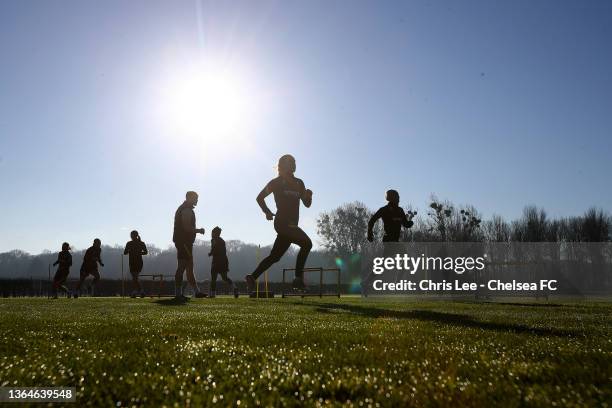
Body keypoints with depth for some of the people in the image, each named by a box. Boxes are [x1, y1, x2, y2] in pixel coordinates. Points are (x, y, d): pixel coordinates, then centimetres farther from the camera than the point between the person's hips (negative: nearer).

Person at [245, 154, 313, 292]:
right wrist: (267, 212, 0)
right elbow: (260, 198, 10)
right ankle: (298, 278, -18)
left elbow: (307, 204, 14)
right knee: (306, 243, -20)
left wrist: (309, 196, -6)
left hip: (291, 225, 7)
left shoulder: (299, 183, 16)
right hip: (282, 223, -7)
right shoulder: (276, 183, 0)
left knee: (275, 256, 9)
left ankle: (252, 277, 18)